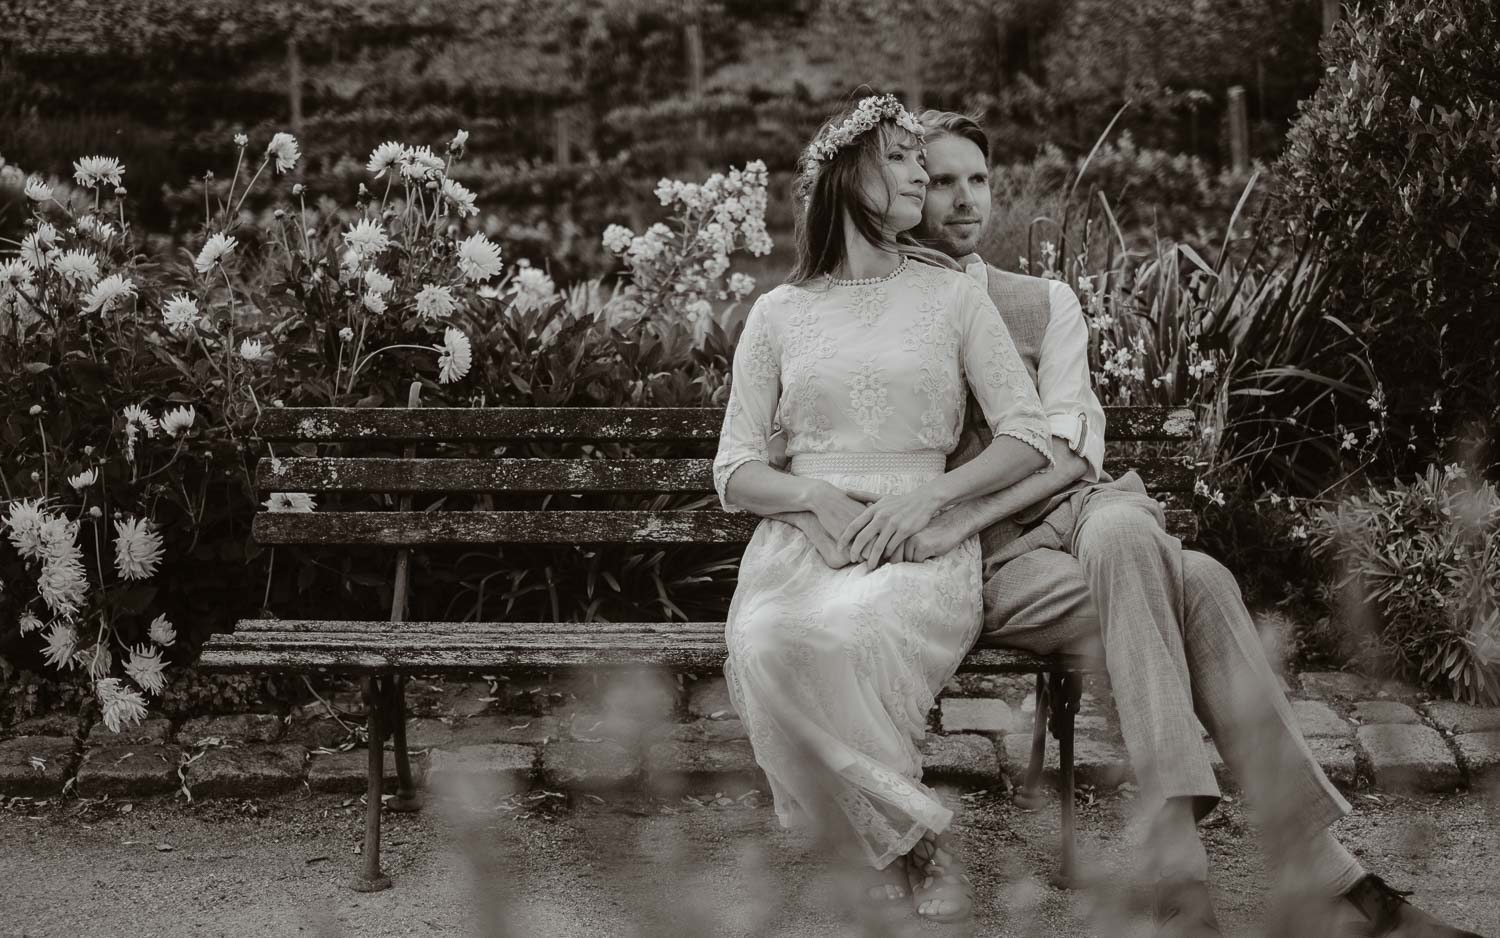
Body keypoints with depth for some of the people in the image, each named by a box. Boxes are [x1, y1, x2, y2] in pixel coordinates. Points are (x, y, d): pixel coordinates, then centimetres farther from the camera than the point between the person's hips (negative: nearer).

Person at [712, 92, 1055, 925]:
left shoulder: (952, 296, 12)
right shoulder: (778, 313, 13)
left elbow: (1029, 439, 5)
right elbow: (734, 473, 9)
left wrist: (927, 495, -12)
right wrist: (816, 494, -12)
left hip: (922, 544, -1)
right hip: (799, 538, 2)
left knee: (835, 636, -36)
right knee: (763, 647, -34)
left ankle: (893, 838, -13)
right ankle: (911, 839, -14)